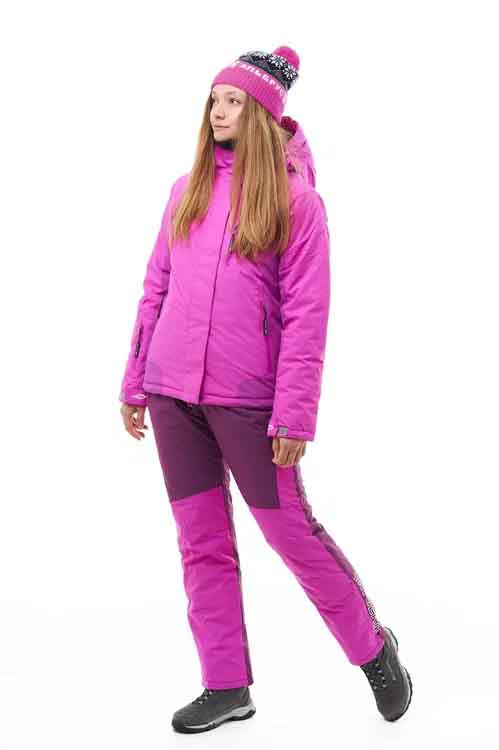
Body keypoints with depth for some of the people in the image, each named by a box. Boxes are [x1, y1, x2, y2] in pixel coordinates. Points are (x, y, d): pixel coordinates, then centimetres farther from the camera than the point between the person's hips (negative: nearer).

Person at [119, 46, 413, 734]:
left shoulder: (295, 198, -5)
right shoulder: (187, 189, 11)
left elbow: (306, 315, -9)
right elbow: (156, 290, 14)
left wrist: (294, 415, -14)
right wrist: (135, 383, 12)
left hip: (246, 399, -5)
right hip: (172, 394, 5)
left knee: (291, 532, 1)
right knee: (202, 543, 9)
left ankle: (373, 647, 23)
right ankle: (227, 686, 20)